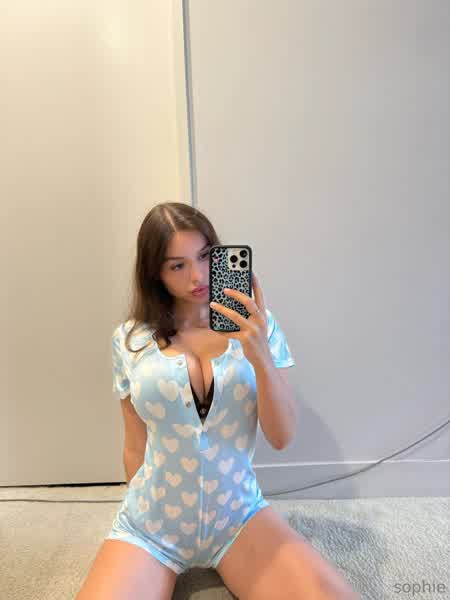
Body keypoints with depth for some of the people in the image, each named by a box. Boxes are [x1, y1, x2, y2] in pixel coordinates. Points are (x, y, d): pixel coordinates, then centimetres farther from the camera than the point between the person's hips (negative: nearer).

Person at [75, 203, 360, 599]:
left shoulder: (254, 326, -6)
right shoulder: (131, 339, -5)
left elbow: (283, 437, -8)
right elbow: (137, 447, 5)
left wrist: (260, 356, -23)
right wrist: (144, 508, 15)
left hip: (239, 515, 0)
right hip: (149, 525, 1)